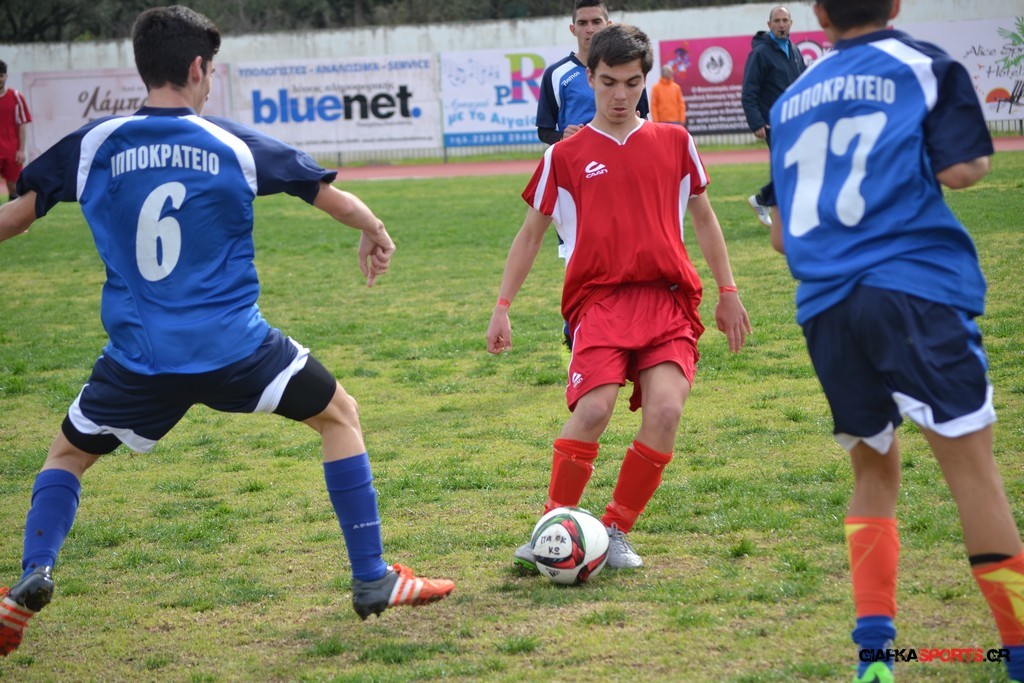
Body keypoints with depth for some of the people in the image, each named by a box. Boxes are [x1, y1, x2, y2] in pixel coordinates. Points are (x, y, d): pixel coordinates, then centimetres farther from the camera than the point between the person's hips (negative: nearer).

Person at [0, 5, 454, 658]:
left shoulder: (93, 146, 1)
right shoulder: (235, 145, 0)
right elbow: (328, 193, 10)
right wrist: (375, 232, 30)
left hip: (139, 356, 1)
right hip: (235, 347, -1)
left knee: (68, 452, 24)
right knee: (341, 415, 20)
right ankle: (372, 579, 17)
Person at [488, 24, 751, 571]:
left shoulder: (674, 143, 14)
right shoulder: (565, 156, 10)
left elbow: (704, 219, 24)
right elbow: (531, 234, 17)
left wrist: (727, 292, 20)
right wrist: (502, 308, 12)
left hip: (668, 299, 2)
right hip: (598, 298, -2)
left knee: (665, 411, -20)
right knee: (592, 410, -24)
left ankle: (616, 531, -3)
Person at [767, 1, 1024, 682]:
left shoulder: (791, 100, 20)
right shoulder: (924, 66, 5)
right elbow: (961, 169, -7)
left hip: (826, 306, 5)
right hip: (916, 286, -5)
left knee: (874, 470, 15)